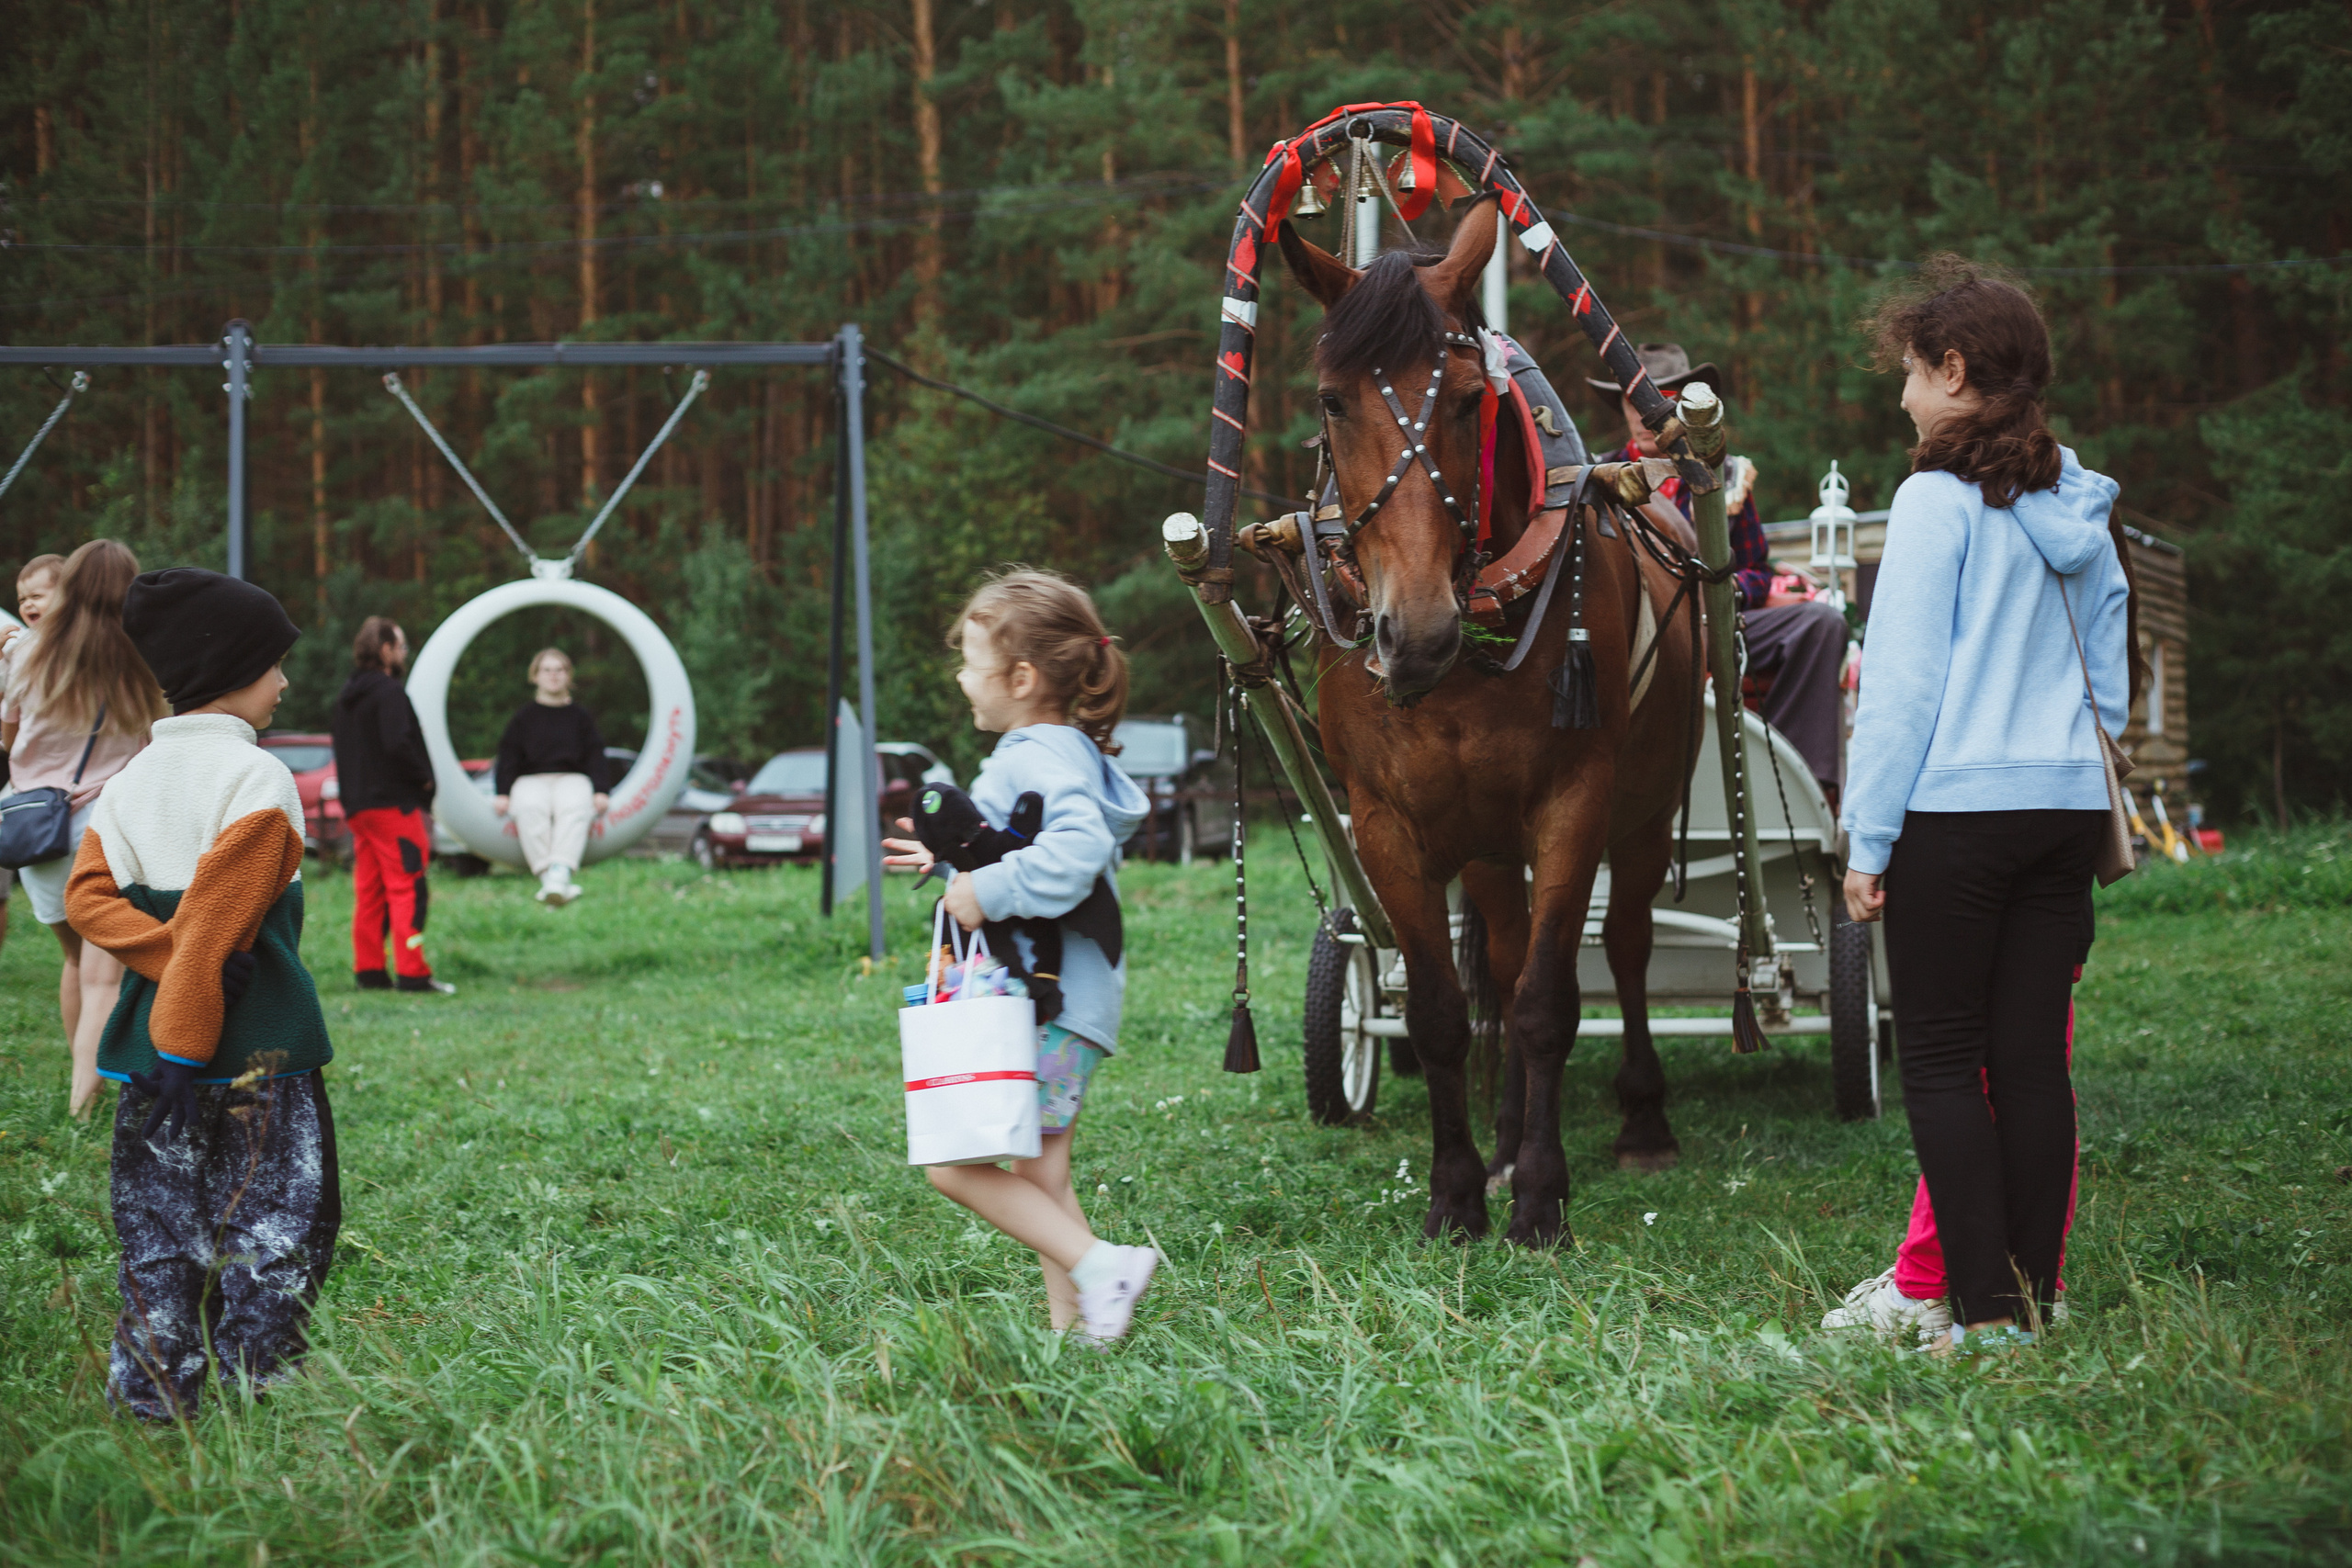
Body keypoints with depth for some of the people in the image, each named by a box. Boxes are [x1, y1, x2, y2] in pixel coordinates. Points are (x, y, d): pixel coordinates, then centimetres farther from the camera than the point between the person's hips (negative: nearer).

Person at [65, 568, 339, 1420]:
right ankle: (251, 1396, 0)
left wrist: (174, 964, -10)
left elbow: (88, 897, -1)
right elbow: (214, 923, -19)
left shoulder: (130, 780, 10)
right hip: (259, 1045, -7)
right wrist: (185, 1049, -19)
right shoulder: (259, 779, -12)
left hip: (153, 1032, 7)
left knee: (159, 1229, 11)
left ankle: (153, 1398, 14)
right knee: (276, 1222, 1)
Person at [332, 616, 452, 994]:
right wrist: (424, 778, -9)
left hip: (358, 805, 9)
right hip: (393, 803, -9)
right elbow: (398, 744, -23)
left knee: (368, 891, 10)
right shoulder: (388, 692, -12)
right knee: (407, 887, -8)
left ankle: (369, 970, 11)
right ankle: (412, 973, -11)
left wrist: (351, 799, 18)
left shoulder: (347, 696, 16)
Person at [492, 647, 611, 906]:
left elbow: (595, 756, 12)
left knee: (573, 807, -37)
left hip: (572, 778, 0)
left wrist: (601, 791, -5)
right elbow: (508, 756, 10)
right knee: (530, 809, -37)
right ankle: (546, 876, -48)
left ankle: (560, 872, -55)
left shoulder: (580, 717, 18)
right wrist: (503, 793, -5)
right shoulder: (524, 717, 16)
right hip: (531, 780, 0)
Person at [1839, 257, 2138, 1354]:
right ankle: (2034, 1298, 10)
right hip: (2068, 809, 6)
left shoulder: (1941, 501, -9)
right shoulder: (2079, 507, 11)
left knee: (1941, 1059, 0)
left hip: (1954, 811, -6)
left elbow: (1902, 682, -10)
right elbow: (2113, 677, 18)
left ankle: (1987, 1309, -4)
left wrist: (1866, 839, -6)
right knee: (2033, 1057, 8)